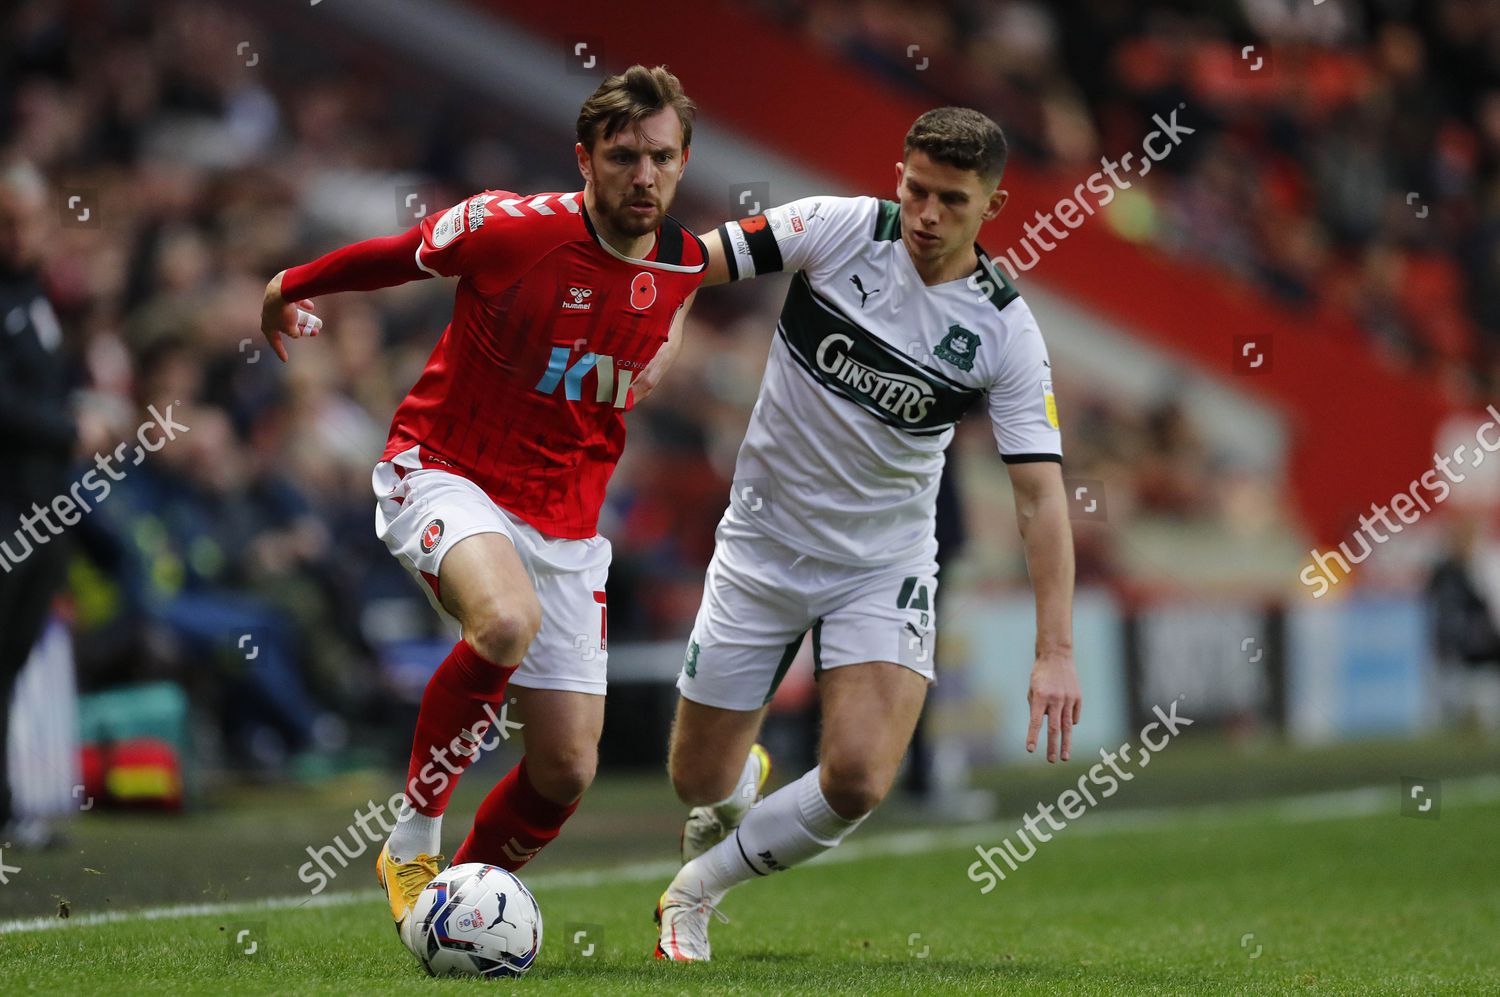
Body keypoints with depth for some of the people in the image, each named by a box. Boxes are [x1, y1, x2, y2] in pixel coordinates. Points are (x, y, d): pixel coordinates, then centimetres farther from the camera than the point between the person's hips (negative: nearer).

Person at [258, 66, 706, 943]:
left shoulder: (685, 265, -3)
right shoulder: (511, 228, -17)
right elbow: (397, 255, 2)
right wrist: (290, 289, 15)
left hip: (565, 519, 5)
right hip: (445, 474, -5)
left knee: (567, 771, -1)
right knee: (507, 621, -38)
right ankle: (415, 836, -18)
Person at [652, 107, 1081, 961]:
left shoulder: (1005, 330, -13)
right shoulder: (838, 228, -13)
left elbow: (1042, 491, -15)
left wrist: (1057, 650, -23)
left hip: (884, 568, -1)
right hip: (763, 546, 1)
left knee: (857, 781, -19)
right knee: (701, 782, 5)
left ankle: (697, 889, 8)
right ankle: (746, 775, 45)